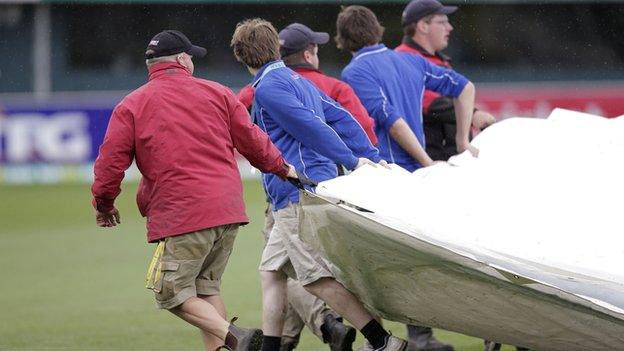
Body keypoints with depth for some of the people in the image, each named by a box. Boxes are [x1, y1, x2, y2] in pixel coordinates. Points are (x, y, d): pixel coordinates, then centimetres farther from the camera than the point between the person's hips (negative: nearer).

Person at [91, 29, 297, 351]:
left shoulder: (130, 107, 2)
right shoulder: (217, 93, 10)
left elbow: (110, 162, 1)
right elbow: (252, 141, 14)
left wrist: (104, 204, 17)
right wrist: (282, 168, 31)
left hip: (181, 215, -5)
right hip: (229, 209, 5)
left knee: (172, 294, 2)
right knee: (206, 288, 17)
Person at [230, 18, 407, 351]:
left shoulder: (267, 87, -9)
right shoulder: (298, 80, 20)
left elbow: (311, 127, -16)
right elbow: (342, 119, 15)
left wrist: (353, 162, -12)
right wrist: (371, 159, 11)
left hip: (299, 194, -10)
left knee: (318, 279, -11)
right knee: (271, 271, 13)